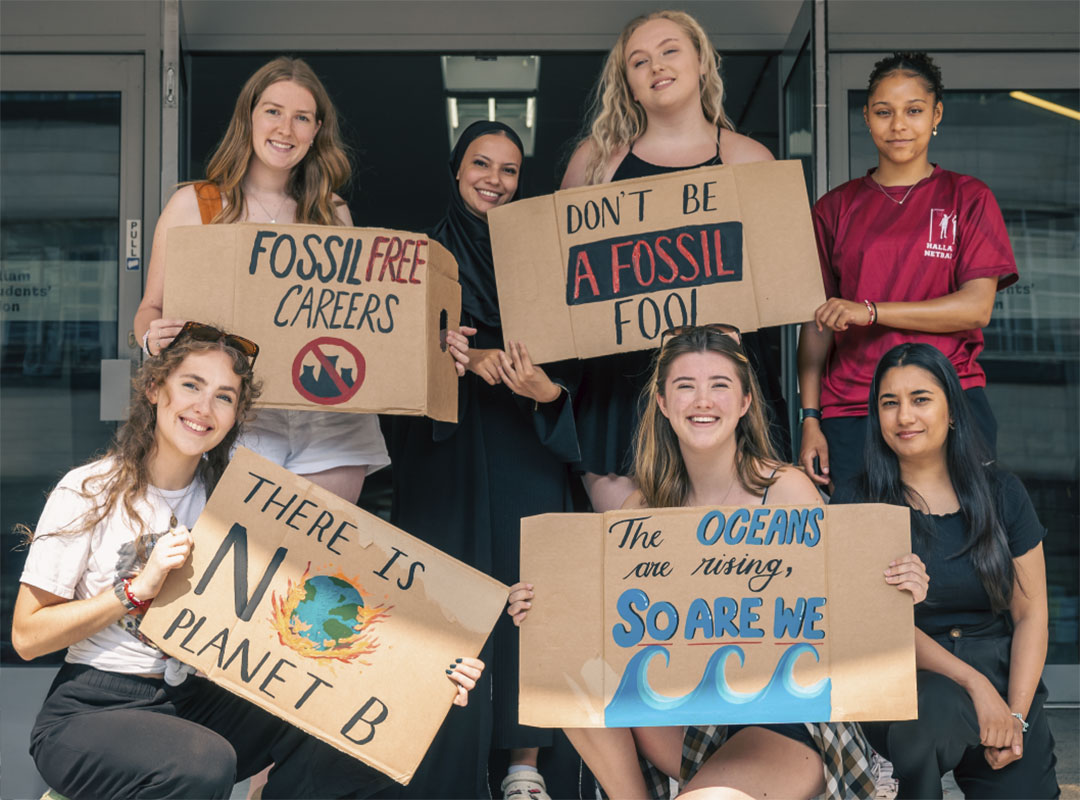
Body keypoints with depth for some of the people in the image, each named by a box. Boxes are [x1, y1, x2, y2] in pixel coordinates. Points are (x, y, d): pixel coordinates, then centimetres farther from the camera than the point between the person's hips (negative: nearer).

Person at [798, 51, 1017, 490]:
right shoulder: (835, 208, 12)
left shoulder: (968, 198, 7)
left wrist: (871, 312, -14)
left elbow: (977, 307, -4)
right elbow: (817, 325, 9)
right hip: (850, 411, 1)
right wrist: (810, 420, 0)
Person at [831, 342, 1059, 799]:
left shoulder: (1002, 495, 9)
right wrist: (974, 683, -17)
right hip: (905, 678, -2)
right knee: (935, 711, -36)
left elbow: (1030, 614, 6)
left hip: (1003, 675, 2)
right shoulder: (856, 503, 2)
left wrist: (1016, 714, -7)